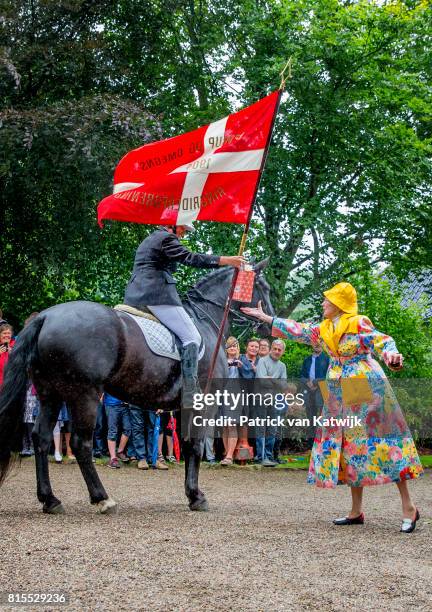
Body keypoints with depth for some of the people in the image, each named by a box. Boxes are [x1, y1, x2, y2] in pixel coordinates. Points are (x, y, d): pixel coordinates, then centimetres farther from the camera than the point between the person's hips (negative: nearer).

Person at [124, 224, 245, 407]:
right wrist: (227, 260, -14)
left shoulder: (148, 240, 26)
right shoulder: (167, 238, -3)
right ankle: (190, 394, -18)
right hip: (157, 294, -10)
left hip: (134, 296, 10)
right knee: (192, 337, -10)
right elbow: (190, 258, -13)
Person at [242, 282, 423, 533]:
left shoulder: (359, 324, -10)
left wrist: (391, 355, -43)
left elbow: (383, 341, -19)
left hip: (366, 390, -8)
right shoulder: (323, 330, 11)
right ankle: (357, 511, 12)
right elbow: (296, 330, 18)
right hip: (340, 395, 8)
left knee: (379, 444, -9)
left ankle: (408, 506, -3)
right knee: (349, 446, 7)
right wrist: (264, 317, 21)